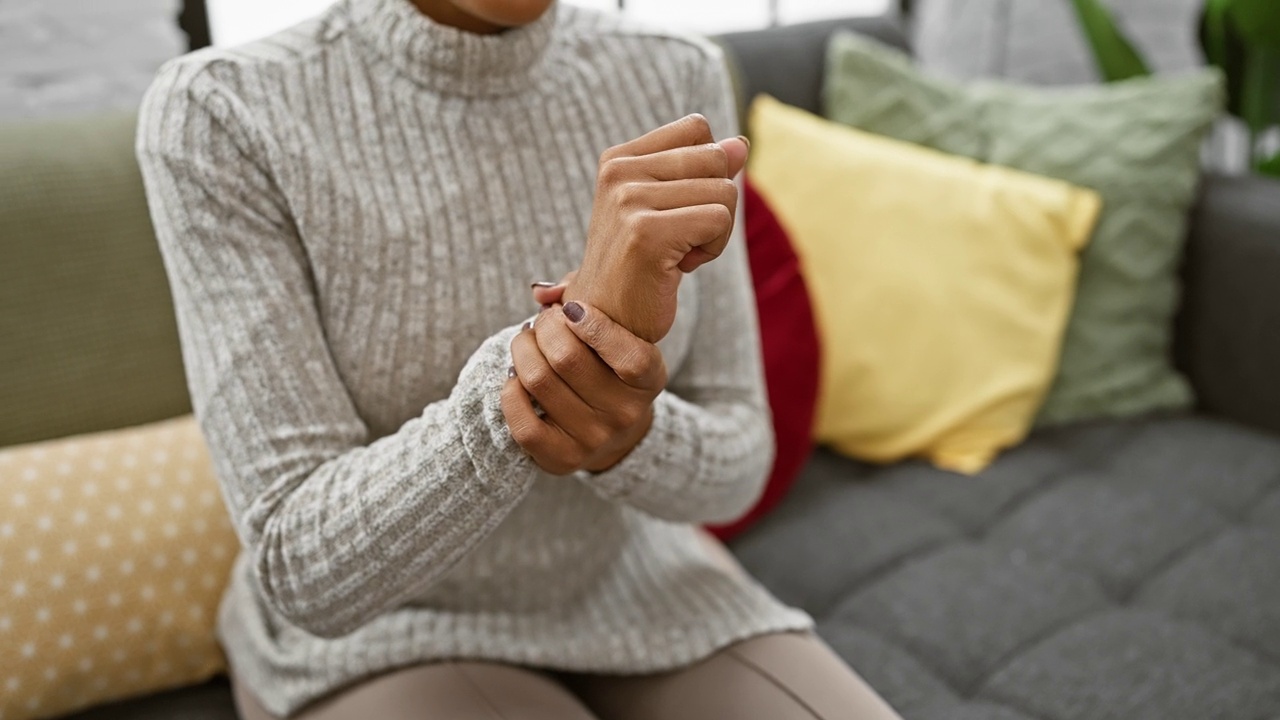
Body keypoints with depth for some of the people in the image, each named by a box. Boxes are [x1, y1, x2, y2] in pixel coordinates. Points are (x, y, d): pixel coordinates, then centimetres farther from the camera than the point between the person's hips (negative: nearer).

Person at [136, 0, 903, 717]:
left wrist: (624, 434, -29)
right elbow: (307, 570, -24)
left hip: (636, 601, 4)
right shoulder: (224, 115, -20)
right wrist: (588, 320, -38)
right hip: (380, 639, -3)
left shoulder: (673, 78, -9)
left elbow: (733, 466, -5)